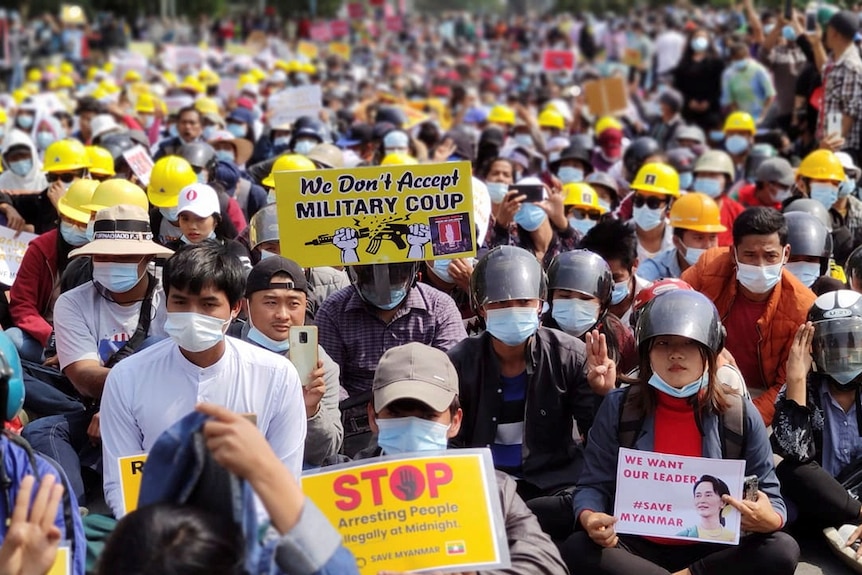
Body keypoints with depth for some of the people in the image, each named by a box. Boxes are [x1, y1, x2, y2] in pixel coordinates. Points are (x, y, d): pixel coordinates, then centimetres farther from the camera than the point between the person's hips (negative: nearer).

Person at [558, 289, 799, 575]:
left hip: (712, 551, 0)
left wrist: (769, 518, -26)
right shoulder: (619, 407, -1)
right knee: (577, 550, -30)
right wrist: (590, 517, -25)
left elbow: (768, 498, 0)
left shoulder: (739, 415, -1)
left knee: (782, 550, -27)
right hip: (637, 549, 0)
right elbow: (594, 485, 0)